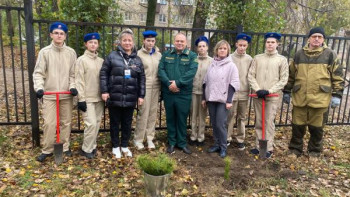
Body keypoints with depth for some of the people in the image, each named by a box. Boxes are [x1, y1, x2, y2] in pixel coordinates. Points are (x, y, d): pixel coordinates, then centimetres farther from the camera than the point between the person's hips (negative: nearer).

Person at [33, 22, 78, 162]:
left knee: (66, 122, 10)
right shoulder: (44, 52, 0)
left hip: (66, 94, 2)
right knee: (49, 123, -2)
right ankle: (47, 150, 13)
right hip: (49, 94, -1)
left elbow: (73, 73, 5)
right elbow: (38, 72, -2)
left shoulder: (71, 52, 4)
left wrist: (73, 86, -11)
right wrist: (39, 87, -18)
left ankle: (65, 147, 24)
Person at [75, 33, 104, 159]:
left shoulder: (101, 61, 10)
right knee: (91, 123, -10)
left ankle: (92, 146, 24)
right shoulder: (81, 60, -5)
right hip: (87, 99, -5)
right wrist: (81, 99, -14)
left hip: (99, 98, 6)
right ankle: (86, 149, 6)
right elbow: (79, 81, -9)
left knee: (97, 123, 10)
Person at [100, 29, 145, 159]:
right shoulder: (112, 56, -2)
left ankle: (125, 146, 30)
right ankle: (115, 146, 26)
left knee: (127, 123, 13)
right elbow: (103, 73, -2)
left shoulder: (137, 59, 8)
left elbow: (141, 79, 9)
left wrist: (141, 95, 4)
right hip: (114, 97, -2)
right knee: (115, 123, 10)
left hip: (130, 99, 3)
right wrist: (104, 91, -9)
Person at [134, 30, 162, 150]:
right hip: (144, 86, -4)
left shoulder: (158, 54, 10)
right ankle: (138, 139, 12)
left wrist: (162, 87, 6)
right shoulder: (139, 54, -3)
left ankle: (149, 138, 19)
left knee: (153, 113, 8)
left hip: (156, 87, 4)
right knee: (143, 113, -2)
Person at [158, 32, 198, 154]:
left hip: (184, 94, -2)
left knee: (182, 119, 8)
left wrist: (177, 83, -20)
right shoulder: (166, 54, 9)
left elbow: (191, 72, -13)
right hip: (168, 93, 2)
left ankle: (182, 143, 23)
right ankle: (171, 142, 25)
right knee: (170, 118, 12)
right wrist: (168, 84, -17)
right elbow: (161, 70, -2)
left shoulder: (192, 56, 1)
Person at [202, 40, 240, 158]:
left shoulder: (231, 65, -3)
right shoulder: (212, 65, 11)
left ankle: (223, 147, 9)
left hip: (223, 99, -5)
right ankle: (216, 144, 23)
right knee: (214, 123, 10)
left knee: (221, 124, -6)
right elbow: (205, 82, 13)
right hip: (211, 99, 5)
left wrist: (229, 100, -14)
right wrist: (204, 98, 9)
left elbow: (234, 84, -7)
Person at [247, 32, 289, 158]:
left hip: (273, 96, -2)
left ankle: (269, 148, 7)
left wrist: (269, 91, -12)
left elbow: (283, 79, -2)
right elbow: (250, 76, 4)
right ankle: (259, 146, 19)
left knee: (269, 122, -2)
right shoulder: (257, 58, 8)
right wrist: (257, 89, -10)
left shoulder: (282, 59, 2)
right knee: (258, 122, 9)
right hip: (257, 95, 3)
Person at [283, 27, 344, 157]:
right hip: (300, 98, 2)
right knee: (297, 126, 10)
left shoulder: (330, 55, 2)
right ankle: (295, 149, 26)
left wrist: (337, 95, -4)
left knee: (316, 128, 10)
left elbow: (338, 76, 3)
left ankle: (314, 151, 28)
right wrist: (286, 92, 12)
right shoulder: (299, 54, 8)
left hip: (320, 99, -1)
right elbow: (291, 75, 13)